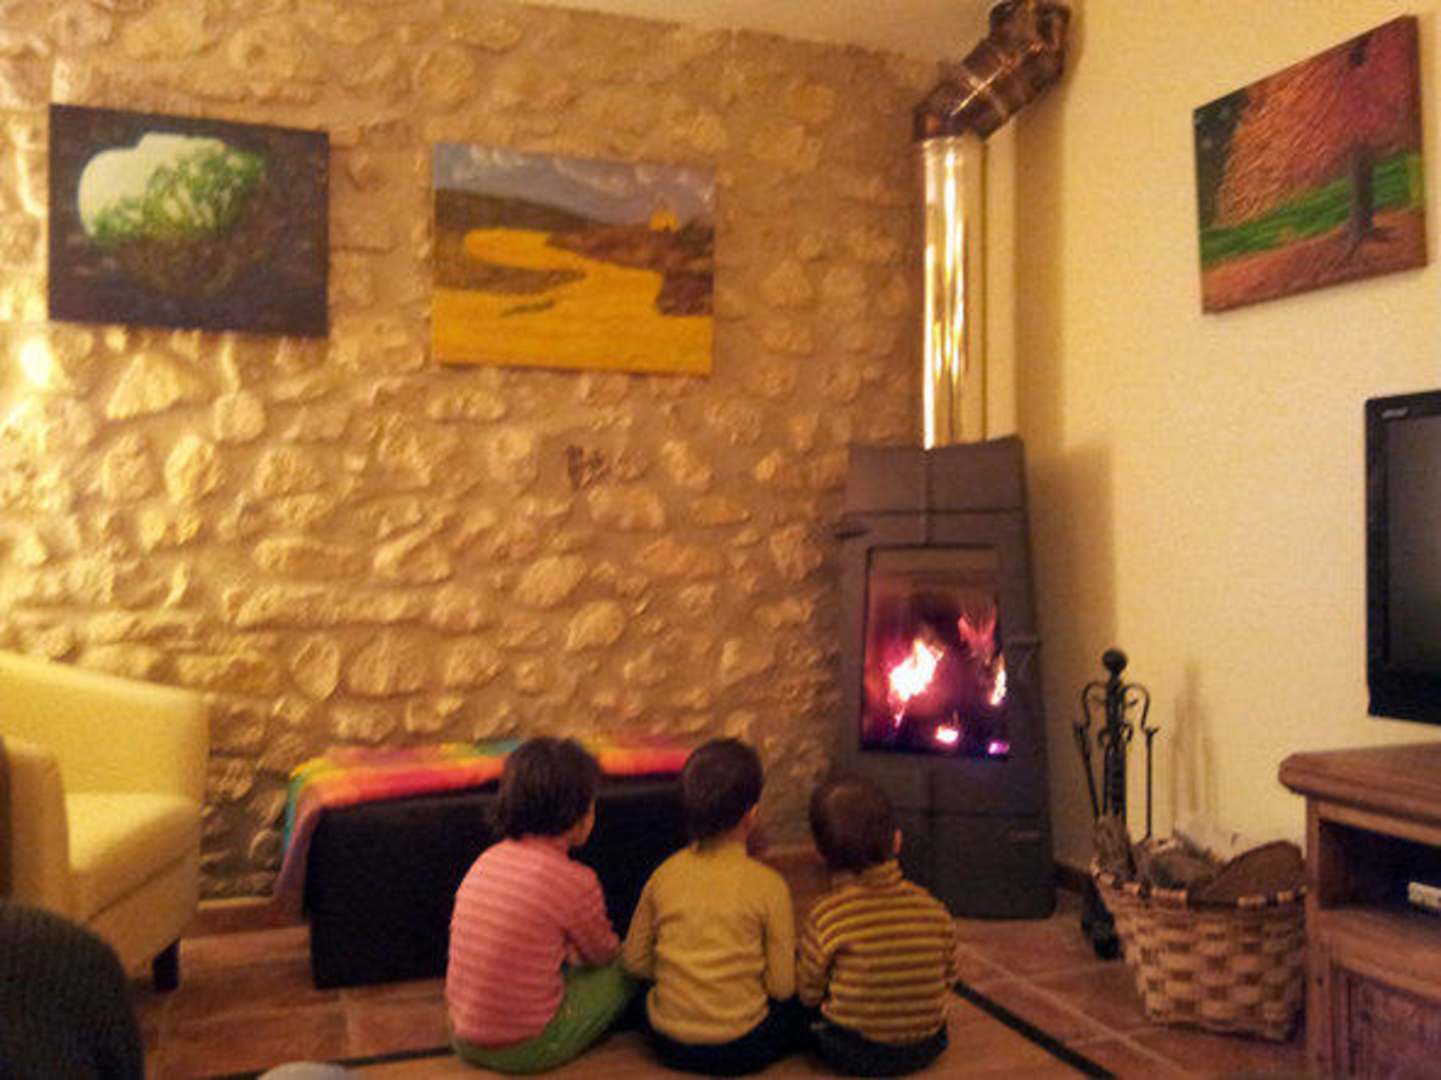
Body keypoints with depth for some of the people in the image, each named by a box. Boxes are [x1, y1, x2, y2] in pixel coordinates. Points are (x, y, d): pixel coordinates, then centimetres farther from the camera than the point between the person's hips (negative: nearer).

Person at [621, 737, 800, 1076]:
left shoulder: (664, 874, -6)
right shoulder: (768, 885, -15)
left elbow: (634, 960, 3)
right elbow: (782, 985, -10)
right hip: (741, 1050, -3)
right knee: (800, 1005, 17)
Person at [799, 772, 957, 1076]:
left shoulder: (825, 916, -18)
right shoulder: (933, 909, -9)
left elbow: (808, 994, -6)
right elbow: (949, 980, 4)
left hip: (853, 1056, -4)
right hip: (926, 1050, 4)